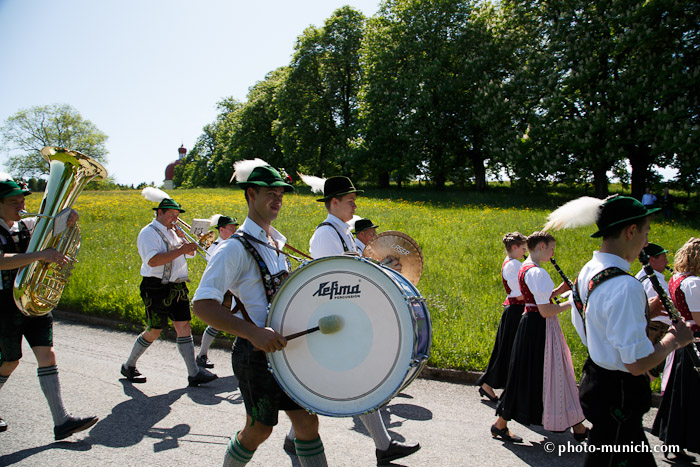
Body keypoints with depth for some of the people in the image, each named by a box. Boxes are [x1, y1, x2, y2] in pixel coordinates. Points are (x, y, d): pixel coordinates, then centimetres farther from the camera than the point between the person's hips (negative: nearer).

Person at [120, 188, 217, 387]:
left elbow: (190, 253, 19)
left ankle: (194, 373, 1)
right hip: (157, 289, -7)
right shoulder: (149, 232, -9)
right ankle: (128, 366, 25)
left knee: (184, 327, 1)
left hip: (177, 288, 7)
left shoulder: (172, 231, 15)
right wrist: (180, 250, -25)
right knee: (154, 331, 2)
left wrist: (182, 237, 3)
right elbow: (153, 260, -24)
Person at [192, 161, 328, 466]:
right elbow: (202, 305, -24)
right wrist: (253, 332, -35)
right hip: (256, 352, -7)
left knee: (307, 421, 8)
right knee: (259, 429, 8)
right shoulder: (237, 247, -15)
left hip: (283, 346, 7)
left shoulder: (274, 243, 12)